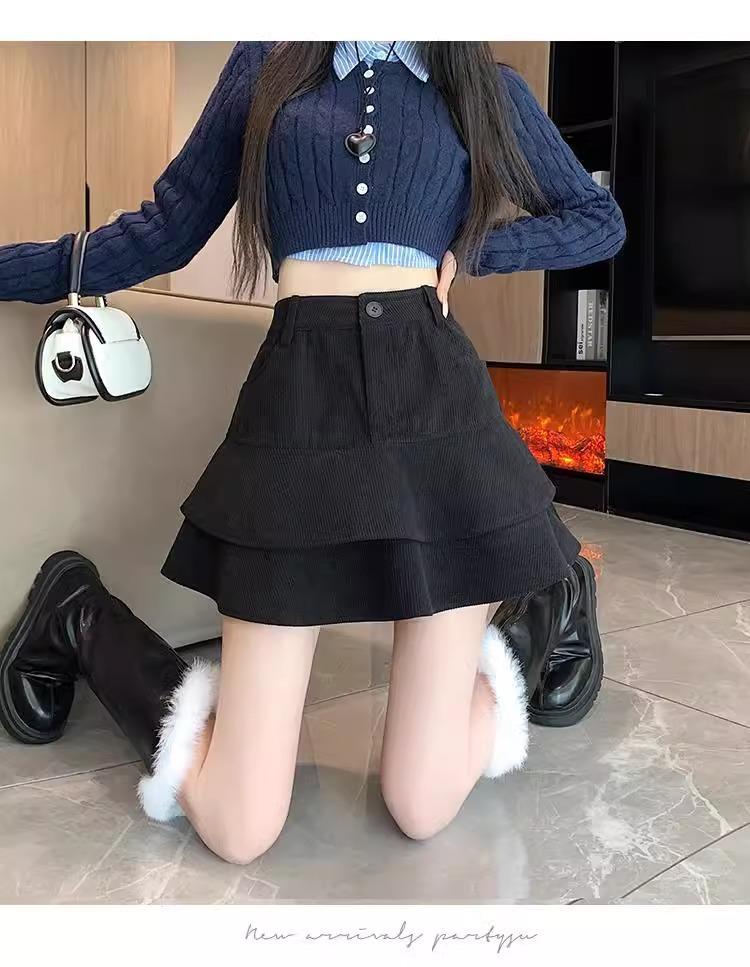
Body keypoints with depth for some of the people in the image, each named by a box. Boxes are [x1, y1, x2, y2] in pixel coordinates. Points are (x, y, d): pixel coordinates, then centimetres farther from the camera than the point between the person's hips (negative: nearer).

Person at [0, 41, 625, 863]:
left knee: (423, 806, -2)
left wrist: (470, 251, 9)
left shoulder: (486, 87, 17)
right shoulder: (267, 63, 15)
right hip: (298, 400, 0)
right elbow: (166, 230, 14)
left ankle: (547, 606, 26)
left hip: (432, 401, 1)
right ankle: (82, 621, 25)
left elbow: (601, 220, 23)